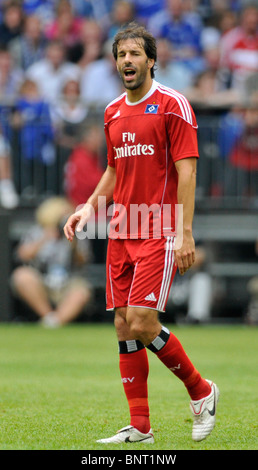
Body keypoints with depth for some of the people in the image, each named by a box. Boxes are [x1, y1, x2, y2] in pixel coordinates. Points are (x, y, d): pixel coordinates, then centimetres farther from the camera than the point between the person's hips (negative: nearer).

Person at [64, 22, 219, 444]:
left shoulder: (172, 105, -6)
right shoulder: (113, 112, 14)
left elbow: (186, 171, -10)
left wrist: (185, 235, -16)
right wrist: (88, 208, 10)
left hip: (159, 234, -7)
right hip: (121, 233, 7)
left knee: (142, 323, -15)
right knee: (124, 327, 3)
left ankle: (202, 392, 8)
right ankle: (140, 428, 7)